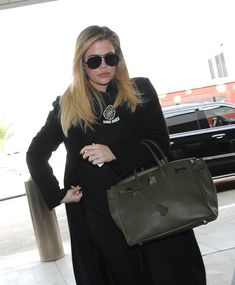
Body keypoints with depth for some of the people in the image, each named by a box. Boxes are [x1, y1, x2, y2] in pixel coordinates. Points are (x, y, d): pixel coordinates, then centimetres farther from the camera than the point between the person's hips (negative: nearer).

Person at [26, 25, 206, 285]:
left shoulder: (141, 90, 3)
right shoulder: (66, 106, 4)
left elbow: (161, 143, -3)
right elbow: (35, 154, 11)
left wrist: (115, 153, -17)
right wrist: (57, 194, 2)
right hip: (98, 214, 0)